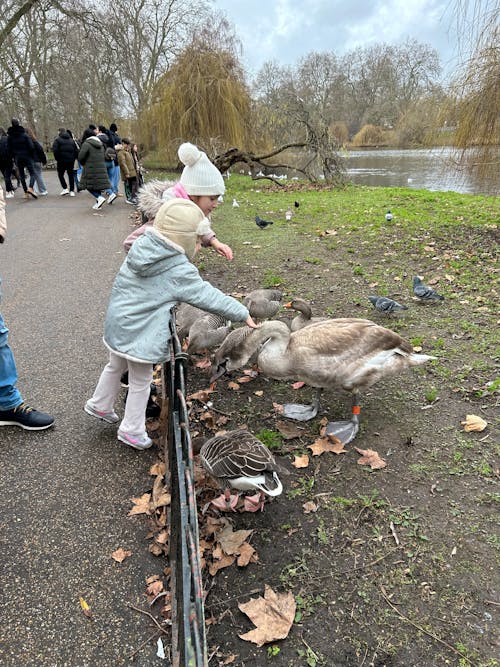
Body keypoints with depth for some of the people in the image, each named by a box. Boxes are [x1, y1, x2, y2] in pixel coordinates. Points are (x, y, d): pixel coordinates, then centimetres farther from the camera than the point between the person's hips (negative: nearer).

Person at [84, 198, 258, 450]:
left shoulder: (140, 247, -3)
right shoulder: (180, 271, -22)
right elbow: (209, 297, -16)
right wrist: (242, 313, -5)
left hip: (118, 324, 7)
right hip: (141, 335, -7)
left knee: (115, 366, 30)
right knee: (140, 382, 13)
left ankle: (100, 405, 50)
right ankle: (132, 430, 28)